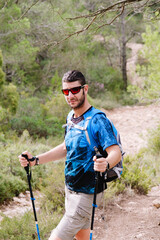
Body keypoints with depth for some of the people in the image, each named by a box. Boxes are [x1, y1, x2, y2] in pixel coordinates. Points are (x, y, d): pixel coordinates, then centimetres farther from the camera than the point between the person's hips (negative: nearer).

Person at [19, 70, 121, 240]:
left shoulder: (97, 121, -20)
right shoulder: (71, 117, 6)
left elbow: (115, 152, -28)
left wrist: (106, 163, -51)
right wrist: (35, 160, 9)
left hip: (86, 194, -8)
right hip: (70, 188, 8)